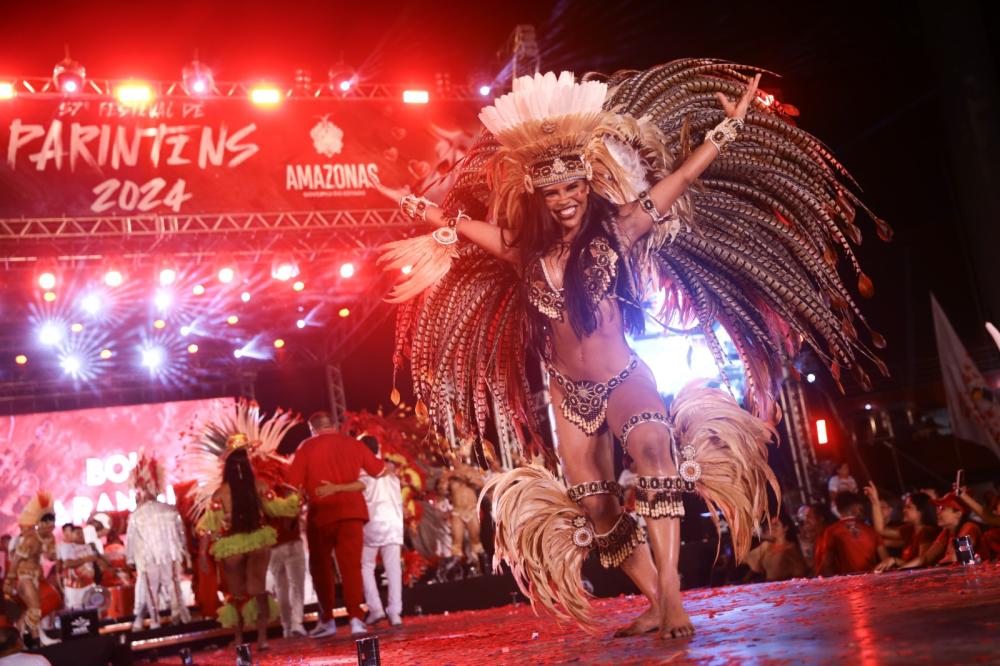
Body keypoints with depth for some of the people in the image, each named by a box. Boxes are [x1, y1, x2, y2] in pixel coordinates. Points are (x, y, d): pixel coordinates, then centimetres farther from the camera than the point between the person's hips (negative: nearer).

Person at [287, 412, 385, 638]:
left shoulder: (306, 448, 0)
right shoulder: (353, 444, 8)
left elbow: (295, 486, -6)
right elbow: (379, 470, 19)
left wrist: (307, 496, 11)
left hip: (321, 513, -1)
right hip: (351, 511, 1)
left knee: (320, 567, 13)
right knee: (351, 565, 0)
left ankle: (327, 620, 17)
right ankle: (356, 617, -14)